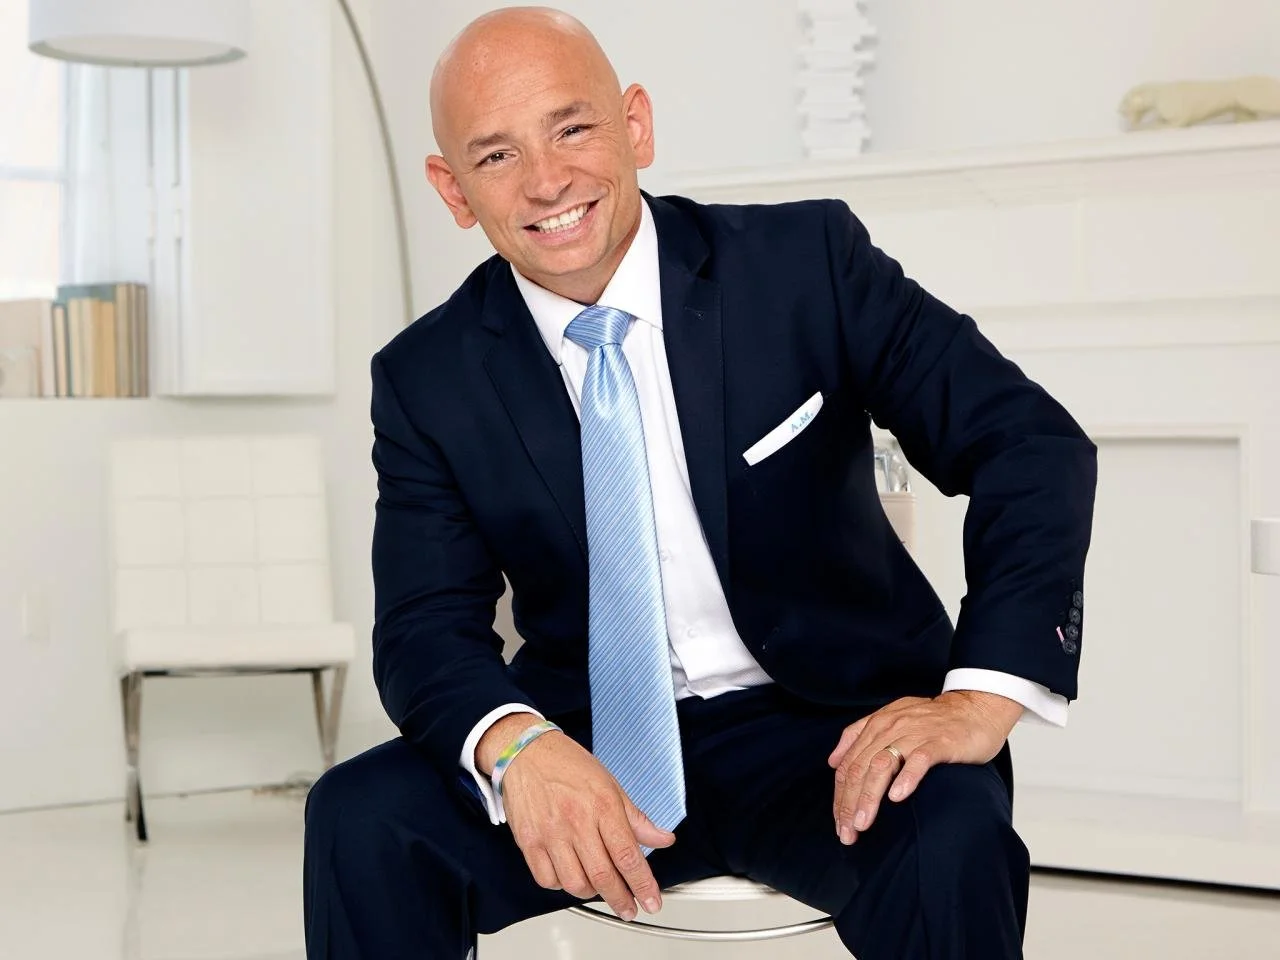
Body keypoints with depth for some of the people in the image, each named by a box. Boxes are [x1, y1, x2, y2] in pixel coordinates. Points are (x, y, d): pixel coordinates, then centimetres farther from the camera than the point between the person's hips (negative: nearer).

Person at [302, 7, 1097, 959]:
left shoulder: (808, 262, -7)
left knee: (949, 840, -34)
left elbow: (1035, 444, -9)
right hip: (590, 738, 2)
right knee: (360, 822, -23)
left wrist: (980, 695, -24)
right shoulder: (428, 380, 0)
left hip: (825, 729, -2)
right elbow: (429, 626, -5)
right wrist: (517, 745, -29)